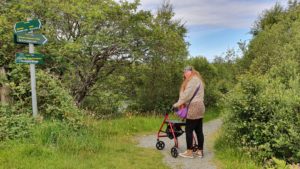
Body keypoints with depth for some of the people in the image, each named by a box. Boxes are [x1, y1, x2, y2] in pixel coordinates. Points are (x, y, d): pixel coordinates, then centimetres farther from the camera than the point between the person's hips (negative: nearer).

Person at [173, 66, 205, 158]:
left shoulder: (193, 79, -8)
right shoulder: (196, 80, 24)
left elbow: (187, 94, -16)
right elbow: (193, 95, 15)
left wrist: (178, 103, -10)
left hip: (194, 108, -10)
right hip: (199, 107, 10)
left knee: (189, 130, -6)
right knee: (199, 130, 9)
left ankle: (189, 152, -2)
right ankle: (200, 151, 13)